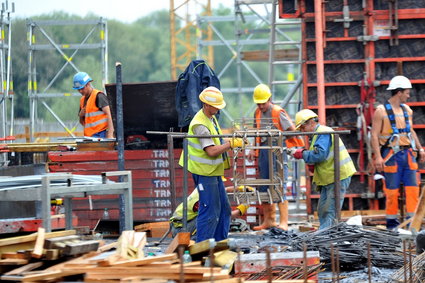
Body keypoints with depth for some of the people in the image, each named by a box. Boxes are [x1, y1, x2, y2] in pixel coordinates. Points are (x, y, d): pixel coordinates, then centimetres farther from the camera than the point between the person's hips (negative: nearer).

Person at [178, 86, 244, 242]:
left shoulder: (211, 118, 10)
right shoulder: (200, 124, -23)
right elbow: (211, 151, -28)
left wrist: (233, 140, 11)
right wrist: (231, 143, -23)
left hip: (214, 171, 10)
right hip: (205, 172, -10)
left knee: (223, 208, 15)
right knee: (209, 211, -7)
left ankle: (220, 242, 23)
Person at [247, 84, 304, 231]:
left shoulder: (278, 112, -9)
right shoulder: (258, 113, 11)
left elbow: (292, 131, -7)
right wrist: (253, 149, 17)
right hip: (263, 151, 7)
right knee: (264, 187, 9)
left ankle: (283, 223, -10)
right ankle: (268, 220, 18)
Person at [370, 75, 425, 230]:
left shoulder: (407, 110, 14)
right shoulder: (381, 111, -6)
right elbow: (374, 135, -10)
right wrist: (378, 157, -18)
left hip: (408, 153, 6)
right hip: (392, 155, -6)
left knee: (413, 187, -1)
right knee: (392, 190, -1)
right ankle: (391, 221, 7)